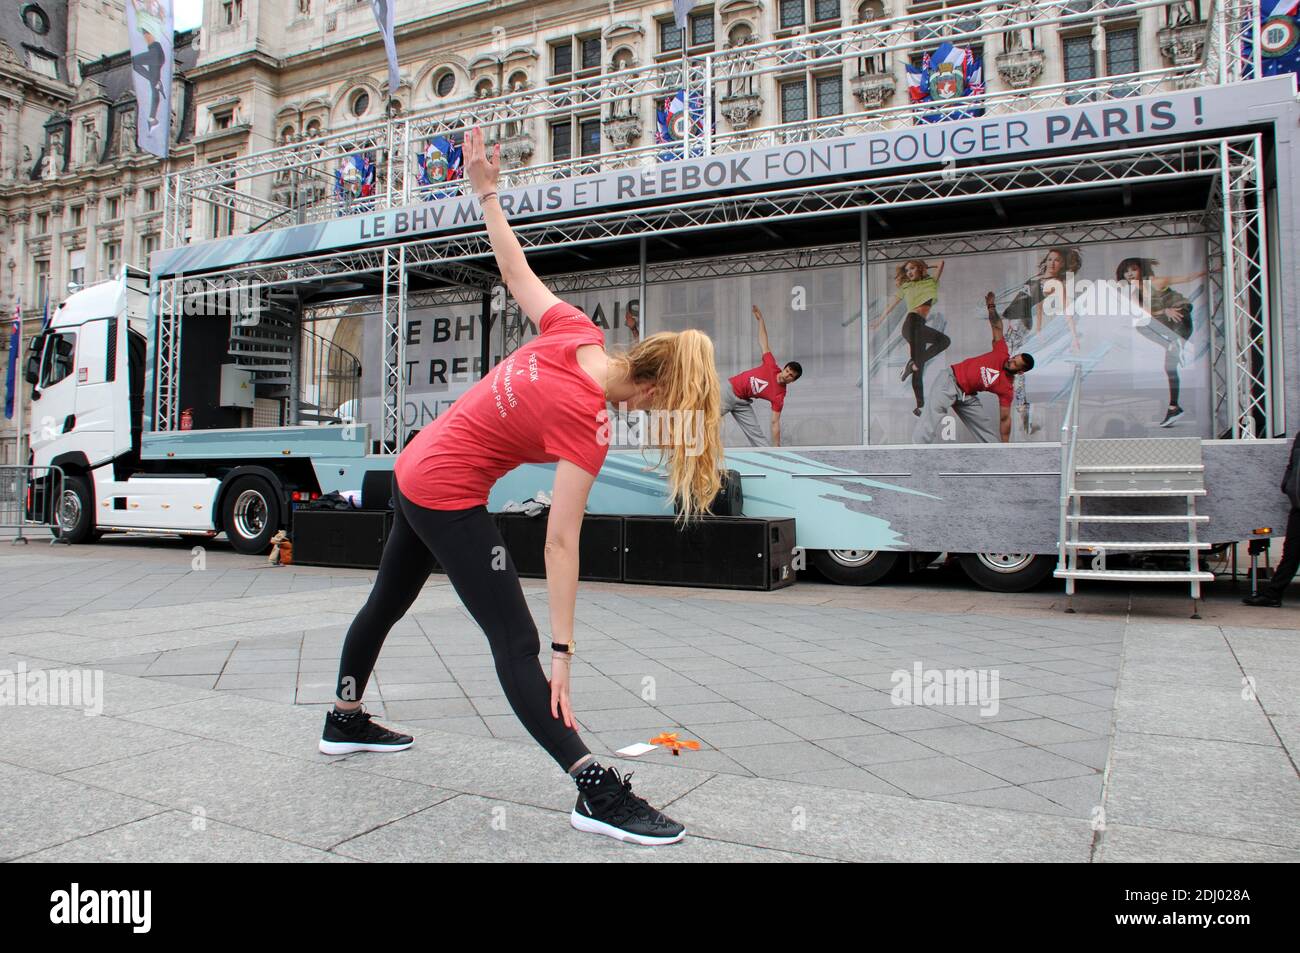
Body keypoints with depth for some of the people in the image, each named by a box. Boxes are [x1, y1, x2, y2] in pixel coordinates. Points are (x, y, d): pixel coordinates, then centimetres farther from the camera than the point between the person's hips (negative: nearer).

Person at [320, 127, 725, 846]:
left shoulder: (572, 331, -10)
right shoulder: (587, 424, -27)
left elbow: (515, 272, 2)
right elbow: (560, 544, -28)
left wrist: (487, 194, 16)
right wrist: (562, 653, -24)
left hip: (414, 470, 9)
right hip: (449, 498, -9)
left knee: (387, 602, 24)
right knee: (515, 642, -12)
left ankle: (344, 722, 44)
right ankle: (598, 794, -10)